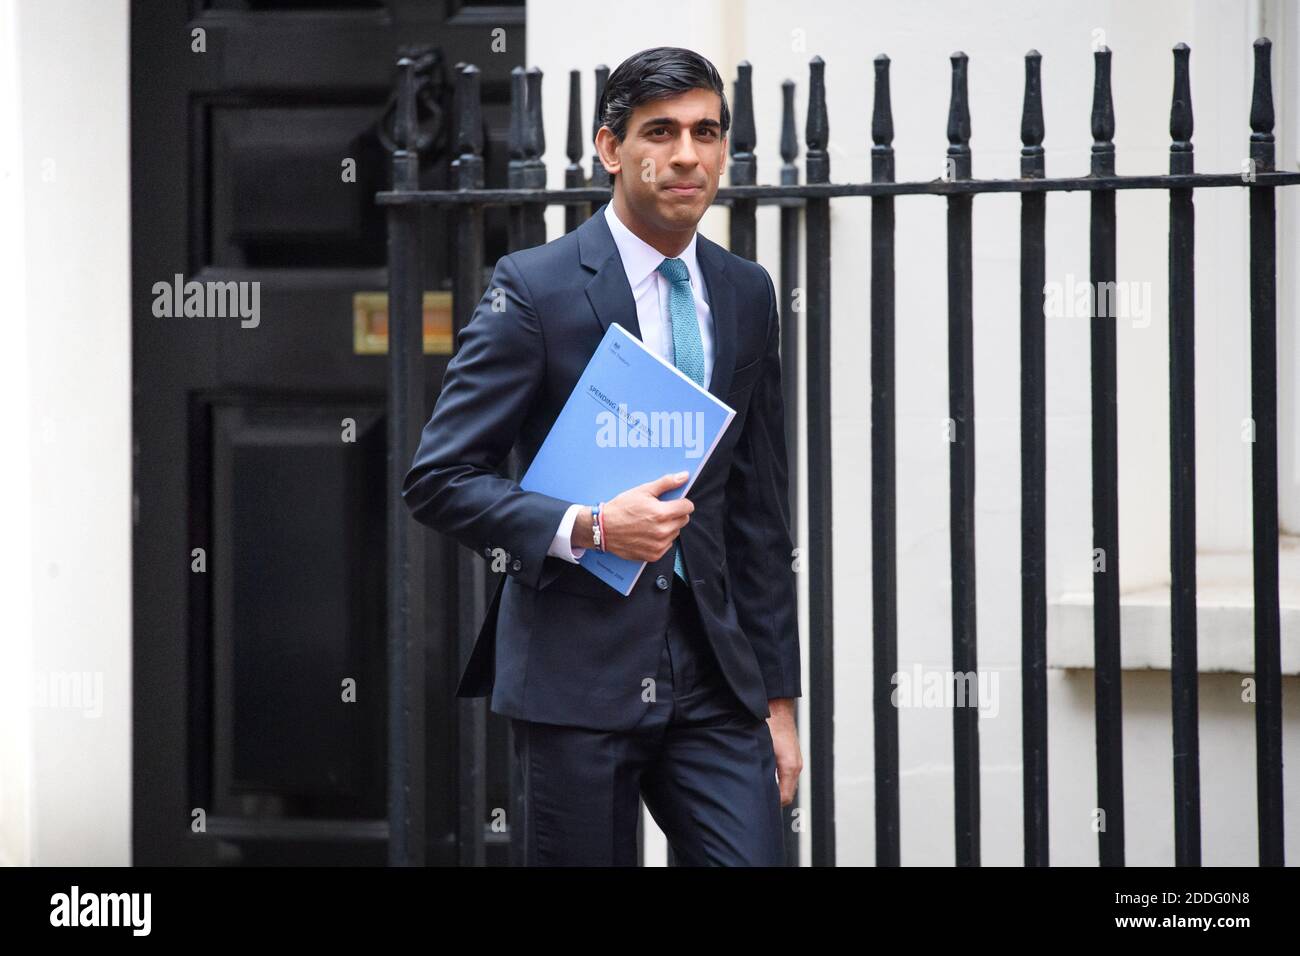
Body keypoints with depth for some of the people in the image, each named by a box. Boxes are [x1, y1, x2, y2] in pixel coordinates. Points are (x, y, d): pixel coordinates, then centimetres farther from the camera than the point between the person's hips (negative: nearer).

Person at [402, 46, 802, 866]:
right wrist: (586, 528, -20)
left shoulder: (746, 295, 11)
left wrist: (778, 696, 12)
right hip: (580, 672, -4)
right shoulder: (535, 288, -5)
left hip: (712, 674, 4)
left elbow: (761, 513, 15)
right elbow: (438, 479, -7)